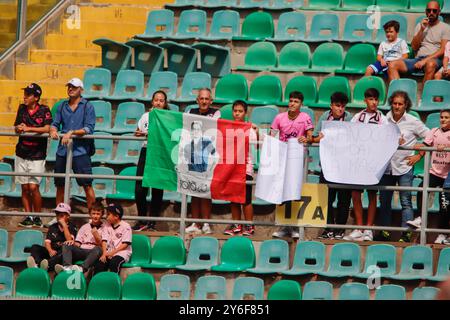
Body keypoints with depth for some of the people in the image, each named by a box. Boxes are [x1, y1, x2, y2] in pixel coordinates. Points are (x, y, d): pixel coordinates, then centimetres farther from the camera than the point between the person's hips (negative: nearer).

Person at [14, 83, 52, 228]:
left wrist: (28, 128, -21)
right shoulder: (22, 109, 9)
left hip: (37, 155, -5)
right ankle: (28, 217, 12)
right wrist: (19, 128, -11)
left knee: (33, 187, -10)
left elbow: (46, 129, -18)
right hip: (21, 154, 5)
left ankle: (37, 217, 3)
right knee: (24, 188, 5)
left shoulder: (44, 110, -6)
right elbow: (16, 127, 12)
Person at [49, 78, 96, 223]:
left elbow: (89, 129, -9)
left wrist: (72, 133, -19)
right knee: (60, 184, 11)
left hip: (80, 151, -5)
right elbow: (55, 123, 12)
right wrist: (53, 130, -11)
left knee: (87, 184, -7)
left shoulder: (87, 106, -1)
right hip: (62, 150, 5)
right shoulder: (62, 106, 13)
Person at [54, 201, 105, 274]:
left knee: (98, 249, -37)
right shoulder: (84, 227, 23)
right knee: (66, 245, -21)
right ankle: (67, 266, -48)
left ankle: (82, 268, -60)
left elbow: (101, 246, 2)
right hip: (81, 251, 4)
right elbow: (78, 243, 17)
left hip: (93, 252, -4)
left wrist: (96, 235, -14)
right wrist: (73, 243, -5)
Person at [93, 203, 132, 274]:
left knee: (114, 263, -35)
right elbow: (104, 241, 5)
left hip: (122, 252, -5)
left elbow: (125, 244, -9)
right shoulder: (107, 226, 14)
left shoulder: (126, 226, -3)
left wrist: (113, 252, -18)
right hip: (109, 251, 5)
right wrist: (104, 253, -13)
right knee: (99, 263, -23)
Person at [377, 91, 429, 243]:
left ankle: (406, 234, -4)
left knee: (406, 201, -5)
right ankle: (384, 232, 18)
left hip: (404, 167, -3)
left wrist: (419, 156, 0)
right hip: (386, 166, 3)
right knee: (384, 201, 8)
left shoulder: (413, 122, -2)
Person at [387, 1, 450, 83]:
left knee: (430, 64, -43)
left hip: (435, 59, -5)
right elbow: (414, 48, 11)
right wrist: (422, 30, -1)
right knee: (392, 65, -19)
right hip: (418, 58, 5)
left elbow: (443, 50, -5)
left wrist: (425, 60, -16)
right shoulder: (420, 25, 20)